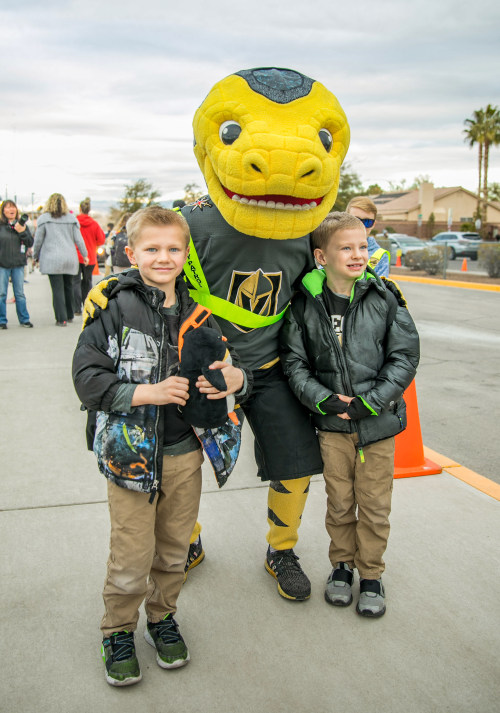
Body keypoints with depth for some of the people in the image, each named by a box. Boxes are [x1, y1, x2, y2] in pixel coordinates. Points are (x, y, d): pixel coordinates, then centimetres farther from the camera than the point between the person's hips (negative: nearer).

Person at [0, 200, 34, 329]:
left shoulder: (22, 225, 7)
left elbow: (30, 243, 2)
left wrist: (22, 232, -12)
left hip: (18, 264, 1)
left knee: (20, 293, 6)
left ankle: (24, 319, 15)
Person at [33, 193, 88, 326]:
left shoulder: (44, 218, -1)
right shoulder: (71, 218, 7)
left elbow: (38, 240, 1)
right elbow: (78, 239, 7)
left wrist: (35, 256, 14)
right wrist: (85, 255, 16)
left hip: (52, 259, -3)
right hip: (70, 259, 3)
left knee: (57, 289, -4)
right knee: (68, 287, 13)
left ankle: (61, 319, -6)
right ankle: (70, 316, 21)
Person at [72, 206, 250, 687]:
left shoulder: (197, 314, 2)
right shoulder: (113, 308, -10)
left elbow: (227, 367, 8)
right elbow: (87, 377, -14)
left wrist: (236, 378, -16)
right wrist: (148, 392, -24)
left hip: (185, 453, 4)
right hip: (130, 452, -4)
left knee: (174, 548, 17)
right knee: (132, 556, 4)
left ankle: (162, 616, 42)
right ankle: (117, 631, 31)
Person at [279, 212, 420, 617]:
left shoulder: (385, 298, -7)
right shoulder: (305, 305, -6)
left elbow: (405, 356, -5)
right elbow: (294, 360, -1)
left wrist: (370, 401, -13)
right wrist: (322, 398, -14)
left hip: (379, 420, 0)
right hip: (332, 421, 1)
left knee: (374, 504, 10)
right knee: (339, 501, 13)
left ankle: (371, 573, 30)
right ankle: (342, 563, 36)